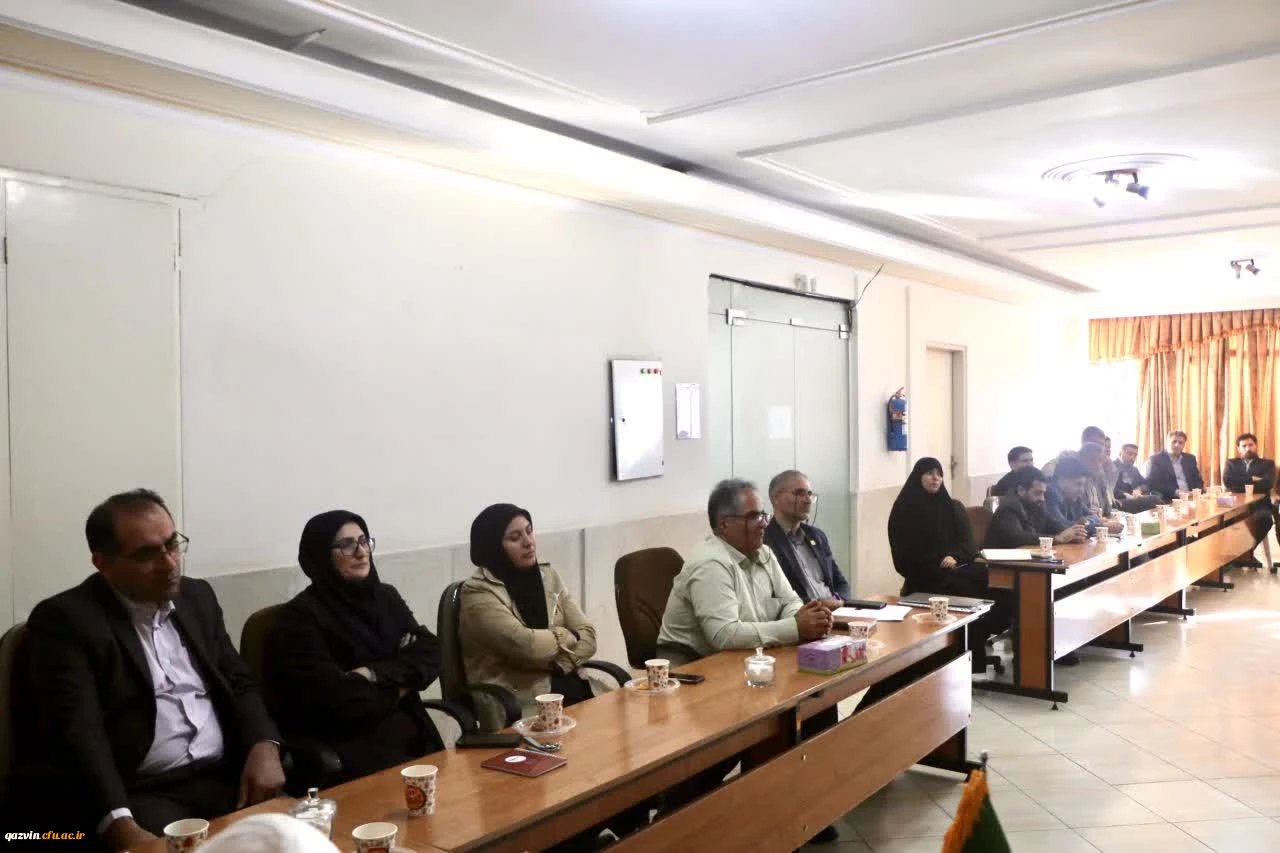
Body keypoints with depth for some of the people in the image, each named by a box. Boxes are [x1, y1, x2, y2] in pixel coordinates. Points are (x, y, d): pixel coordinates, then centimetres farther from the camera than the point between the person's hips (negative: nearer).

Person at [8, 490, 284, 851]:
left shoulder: (197, 597, 13)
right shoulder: (65, 620, -5)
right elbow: (76, 731, -16)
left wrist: (264, 746, -6)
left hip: (223, 779, 5)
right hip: (135, 795, -5)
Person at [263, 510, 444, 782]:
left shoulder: (386, 596, 11)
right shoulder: (301, 615, -7)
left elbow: (430, 654, 1)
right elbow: (337, 700, -16)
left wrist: (375, 675, -14)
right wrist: (398, 685, -2)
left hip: (412, 738, 6)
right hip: (348, 750, -5)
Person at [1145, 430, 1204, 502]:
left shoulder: (1190, 459, 18)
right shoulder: (1155, 460, 0)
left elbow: (1198, 481, 18)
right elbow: (1152, 484, -10)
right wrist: (1175, 492, -18)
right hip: (1168, 501, -5)